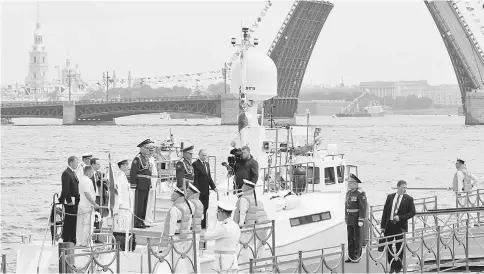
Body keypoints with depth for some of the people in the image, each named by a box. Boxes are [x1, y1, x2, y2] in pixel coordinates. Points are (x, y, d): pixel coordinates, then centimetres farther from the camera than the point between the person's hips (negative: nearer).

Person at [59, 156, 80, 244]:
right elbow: (65, 188, -18)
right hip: (69, 201, -9)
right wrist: (69, 200, -21)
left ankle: (72, 240, 17)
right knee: (68, 222, -5)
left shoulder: (73, 173, 17)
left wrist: (78, 198, 15)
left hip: (75, 201, 9)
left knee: (73, 221, 12)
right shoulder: (66, 173, -12)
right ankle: (66, 240, -2)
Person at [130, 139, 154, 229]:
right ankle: (137, 222, -5)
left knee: (144, 204, 11)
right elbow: (133, 173, -14)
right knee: (139, 204, -7)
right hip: (140, 186, -9)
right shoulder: (137, 159, -10)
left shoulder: (146, 158, 17)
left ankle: (141, 221, 16)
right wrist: (134, 186, -18)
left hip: (146, 186, 9)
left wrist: (150, 185, 19)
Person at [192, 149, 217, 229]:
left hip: (206, 191, 8)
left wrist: (213, 186, 9)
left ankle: (204, 225, 16)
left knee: (205, 209, 10)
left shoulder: (207, 164, 16)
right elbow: (194, 178, -14)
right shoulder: (195, 164, -10)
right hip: (199, 191, -8)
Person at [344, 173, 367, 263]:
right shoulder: (348, 193, 12)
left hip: (357, 220, -7)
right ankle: (350, 256, 15)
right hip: (349, 220, 7)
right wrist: (346, 218, 16)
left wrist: (361, 220, -19)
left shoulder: (360, 194, -11)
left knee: (357, 238, -1)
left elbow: (363, 208, -15)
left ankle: (357, 256, 5)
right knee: (350, 239, 9)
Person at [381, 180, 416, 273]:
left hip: (400, 226, -3)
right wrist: (383, 226, 3)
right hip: (389, 225, 3)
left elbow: (412, 212, -3)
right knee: (388, 247, 6)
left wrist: (400, 217, -15)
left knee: (399, 247, 3)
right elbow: (385, 211, 7)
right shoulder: (390, 197, 6)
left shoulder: (408, 199, -2)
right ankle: (392, 266, 19)